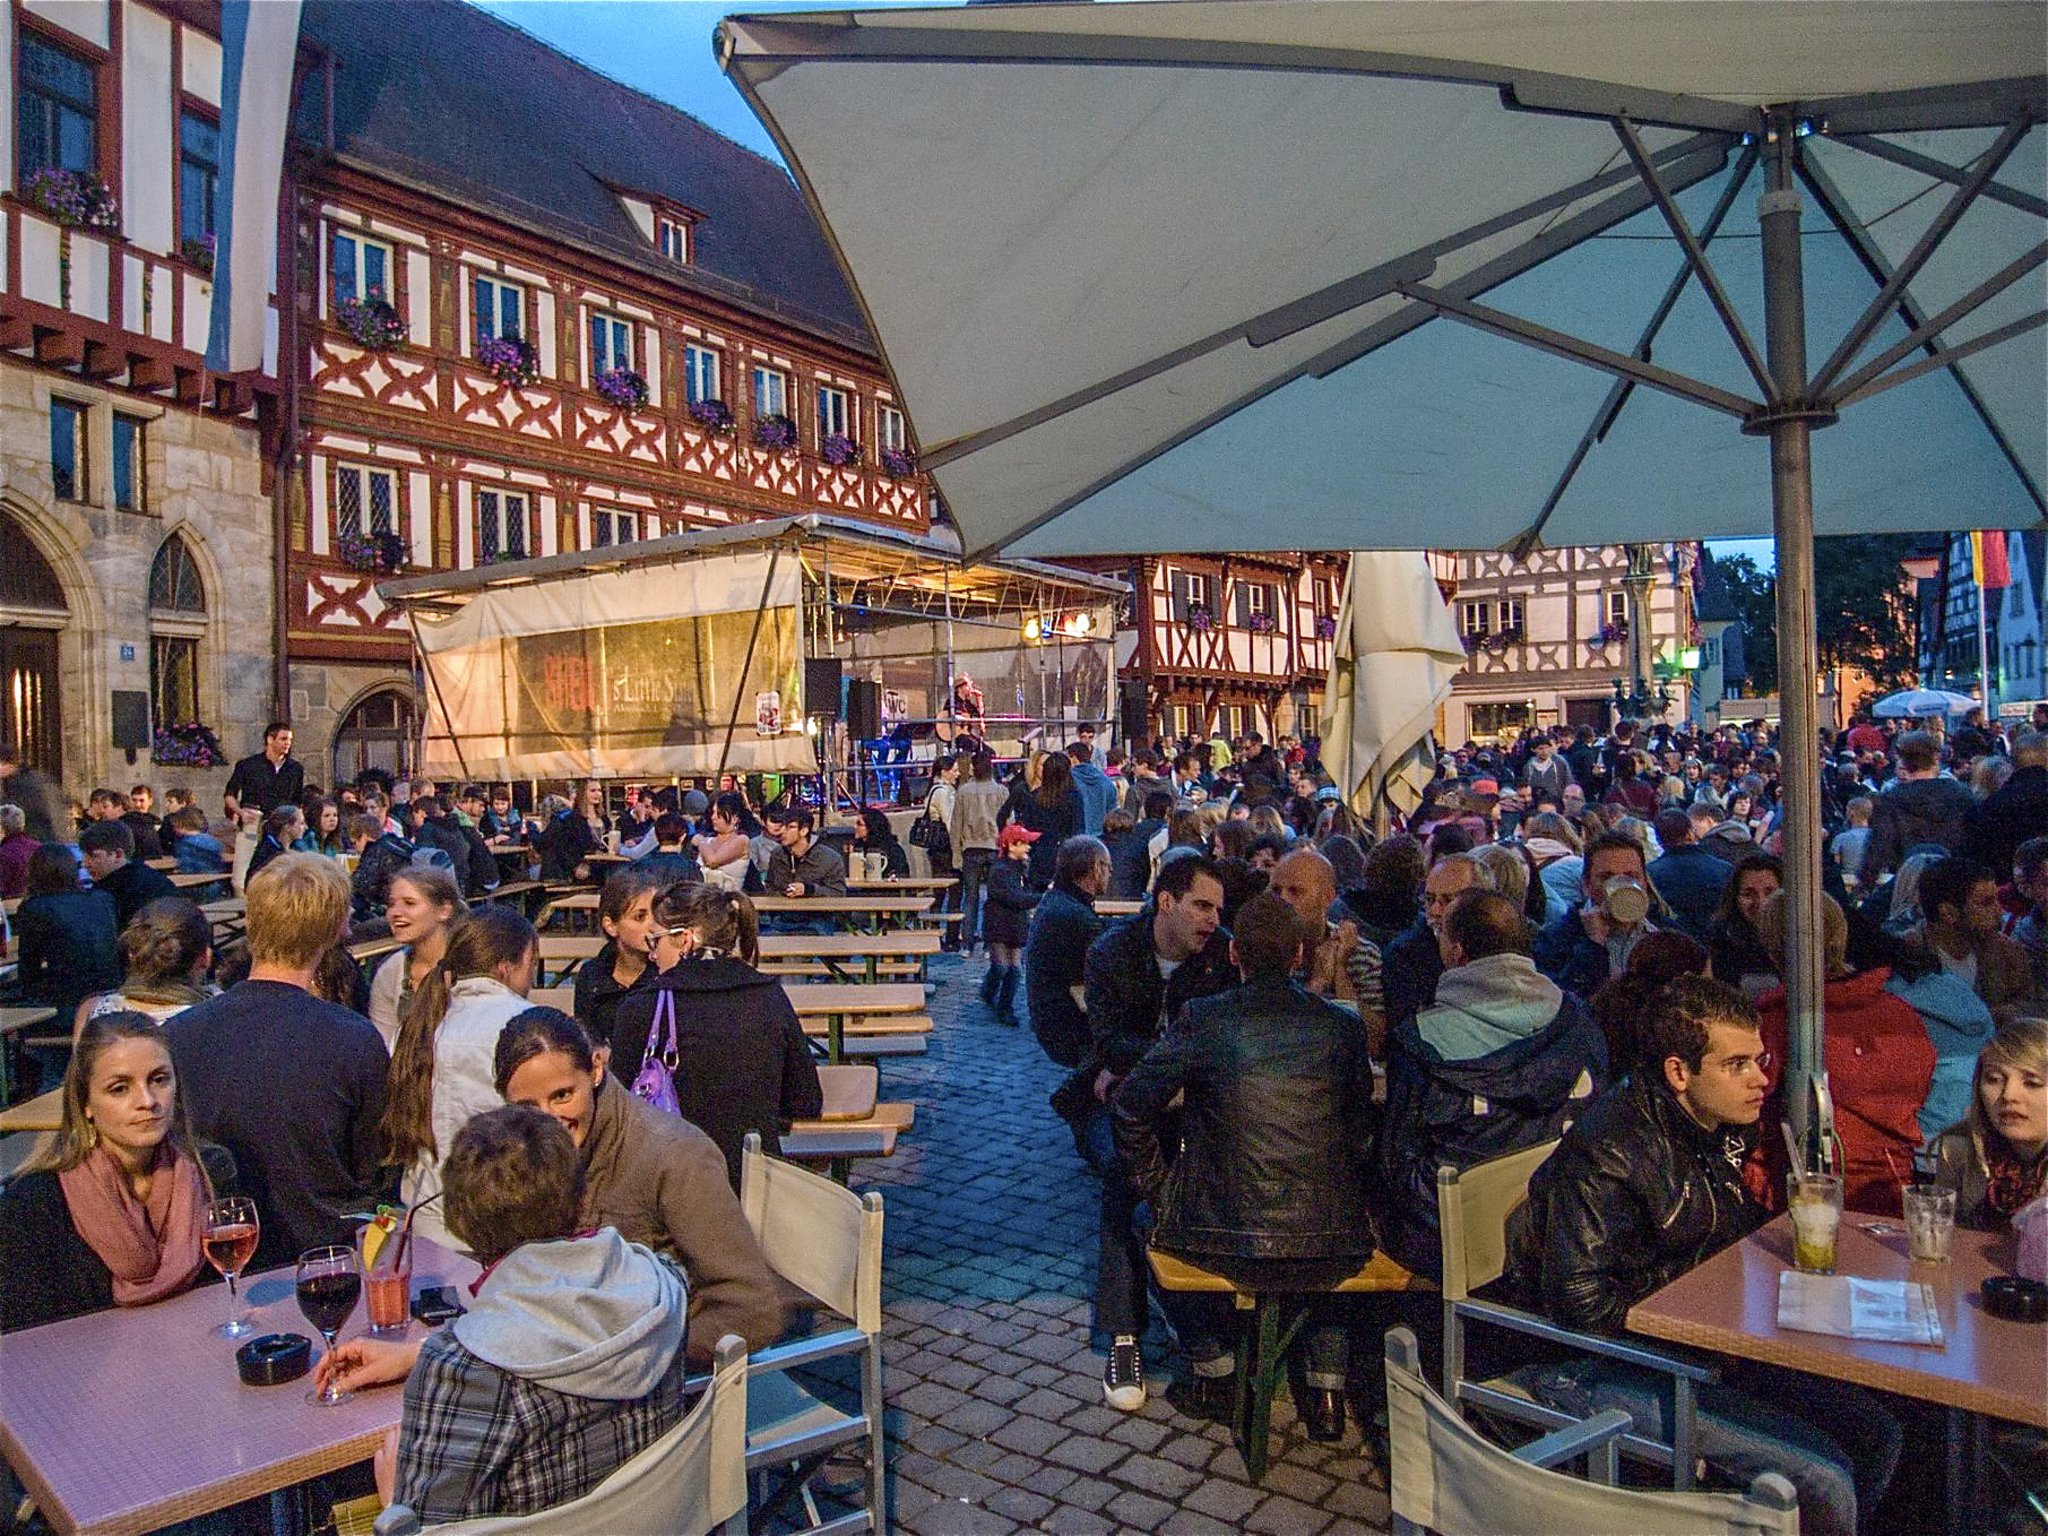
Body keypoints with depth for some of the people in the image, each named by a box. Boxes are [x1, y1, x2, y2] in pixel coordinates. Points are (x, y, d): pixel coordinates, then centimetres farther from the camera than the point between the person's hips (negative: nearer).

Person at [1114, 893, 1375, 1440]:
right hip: (1333, 1251, 2)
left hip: (1227, 1240, -2)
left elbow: (1130, 1103, -3)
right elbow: (1360, 1130, 9)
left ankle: (1213, 1371, 33)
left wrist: (1155, 1188, 10)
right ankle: (1328, 1389, 34)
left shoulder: (1202, 1019, -8)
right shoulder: (1342, 1026, -1)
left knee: (1156, 1225, 30)